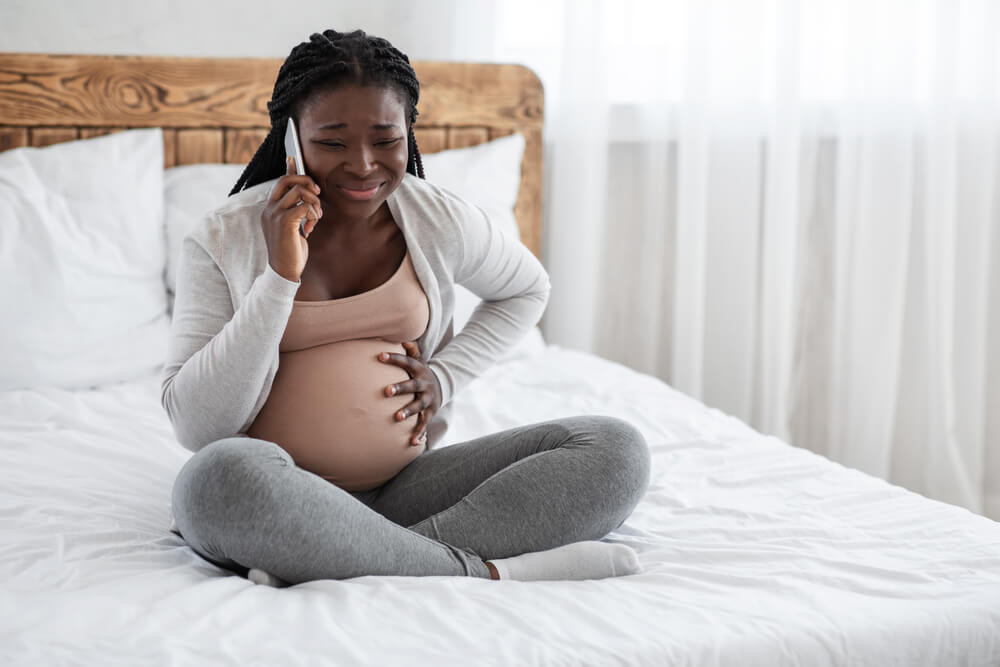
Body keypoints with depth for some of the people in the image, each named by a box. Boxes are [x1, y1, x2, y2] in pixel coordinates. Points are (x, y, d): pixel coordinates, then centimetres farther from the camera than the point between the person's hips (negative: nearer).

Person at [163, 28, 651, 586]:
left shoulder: (439, 220, 3)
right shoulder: (225, 241, -5)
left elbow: (528, 290, 23)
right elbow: (196, 426, -11)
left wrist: (446, 375, 6)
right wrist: (280, 277, -19)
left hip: (402, 489, 4)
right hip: (277, 500, -3)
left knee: (616, 450, -14)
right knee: (221, 475, -39)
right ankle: (487, 571, -27)